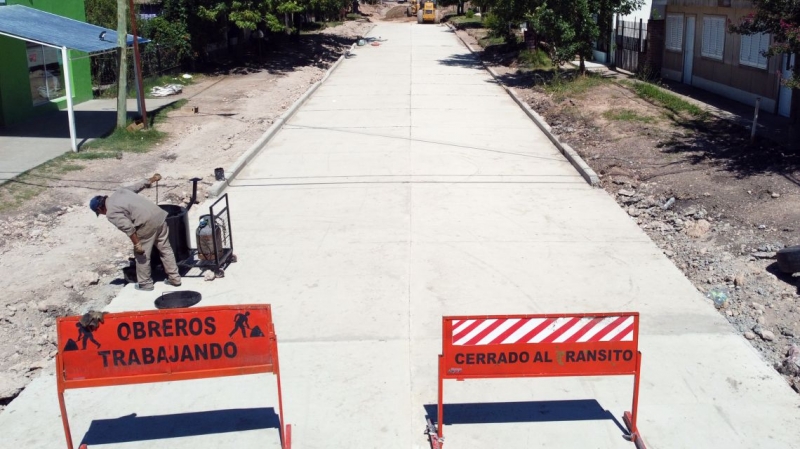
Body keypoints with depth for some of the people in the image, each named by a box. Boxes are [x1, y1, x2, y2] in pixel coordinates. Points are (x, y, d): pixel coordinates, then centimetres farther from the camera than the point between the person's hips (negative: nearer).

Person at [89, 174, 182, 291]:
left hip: (147, 224, -8)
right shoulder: (120, 191, 16)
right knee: (166, 249, 17)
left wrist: (137, 245, -11)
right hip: (159, 215, 8)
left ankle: (145, 284, 22)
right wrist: (152, 179, 43)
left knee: (142, 256, 10)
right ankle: (174, 278, 25)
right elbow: (138, 185, 28)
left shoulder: (111, 213, -6)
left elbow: (128, 227, -16)